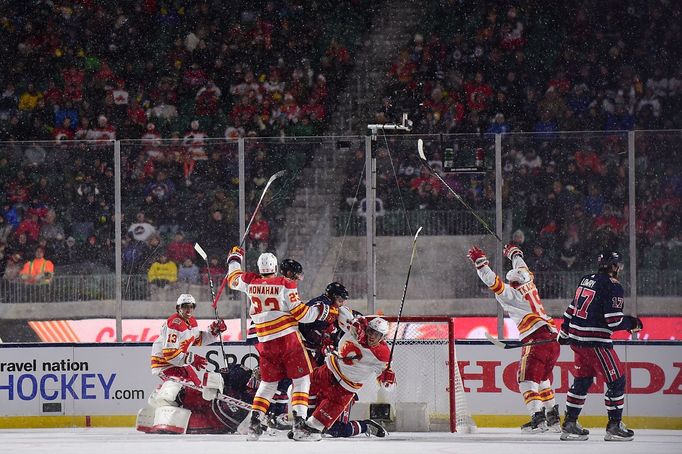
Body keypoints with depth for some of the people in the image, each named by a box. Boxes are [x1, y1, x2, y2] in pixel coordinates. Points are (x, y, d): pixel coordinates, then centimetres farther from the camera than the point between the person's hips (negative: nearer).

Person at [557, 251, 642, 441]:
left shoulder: (586, 280, 12)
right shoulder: (612, 286, -13)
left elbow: (572, 308, 19)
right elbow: (614, 321, -18)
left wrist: (564, 332, 31)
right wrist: (632, 322, 1)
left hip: (577, 339, 8)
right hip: (595, 341, -8)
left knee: (582, 380, 18)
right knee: (616, 381, 0)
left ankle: (569, 424, 19)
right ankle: (614, 426, 0)